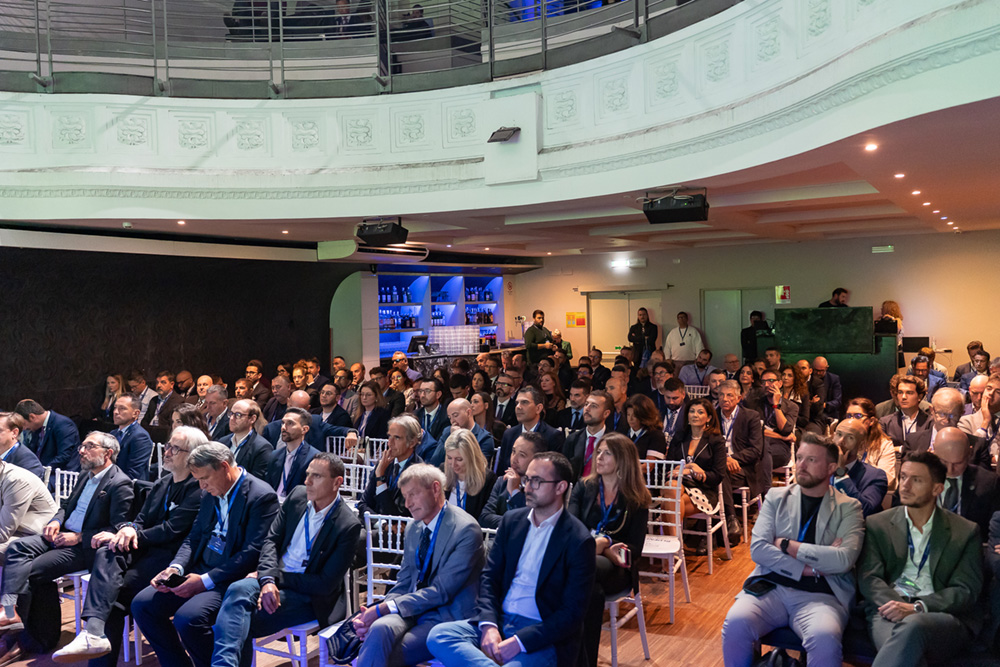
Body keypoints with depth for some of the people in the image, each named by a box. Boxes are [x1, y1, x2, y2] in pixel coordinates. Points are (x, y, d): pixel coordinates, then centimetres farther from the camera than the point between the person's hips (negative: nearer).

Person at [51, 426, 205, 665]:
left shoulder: (198, 489, -7)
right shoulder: (161, 484, 21)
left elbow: (172, 531, -13)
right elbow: (142, 520, 17)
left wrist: (133, 536, -13)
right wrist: (130, 528, -7)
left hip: (169, 556, -7)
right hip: (145, 550, 7)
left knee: (116, 591, -26)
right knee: (106, 553, -25)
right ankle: (94, 633, -34)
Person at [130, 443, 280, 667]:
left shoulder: (261, 496, -15)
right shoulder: (211, 493, 11)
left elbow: (253, 553, -20)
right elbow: (194, 537, 16)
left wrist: (206, 581, -21)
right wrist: (176, 567, -4)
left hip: (231, 580, -8)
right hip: (201, 571, 9)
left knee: (187, 618, -29)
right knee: (142, 604, -3)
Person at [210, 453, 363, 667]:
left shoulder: (349, 526, -14)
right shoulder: (297, 495, 4)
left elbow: (325, 584, -13)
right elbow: (271, 539, 4)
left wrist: (279, 578, -14)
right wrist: (267, 579, -15)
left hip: (309, 596, -5)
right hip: (274, 578, 5)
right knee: (238, 590, -30)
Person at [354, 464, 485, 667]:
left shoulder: (466, 530, -12)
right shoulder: (413, 528, 13)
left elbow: (442, 591, -16)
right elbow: (403, 583, 14)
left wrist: (383, 609, -17)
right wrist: (374, 612, -7)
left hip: (447, 615, -5)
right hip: (411, 610, 5)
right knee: (380, 628, -30)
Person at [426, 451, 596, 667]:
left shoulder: (579, 540, -9)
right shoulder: (512, 520, 9)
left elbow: (572, 614, -11)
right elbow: (490, 576, 9)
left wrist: (518, 642, -19)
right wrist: (488, 625, -10)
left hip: (544, 636, -7)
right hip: (500, 620, 7)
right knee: (438, 635, -20)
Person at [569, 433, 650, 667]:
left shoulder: (637, 500, 7)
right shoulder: (583, 487, 13)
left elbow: (635, 549, 1)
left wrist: (603, 544, -17)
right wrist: (603, 544, -17)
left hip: (616, 568, -1)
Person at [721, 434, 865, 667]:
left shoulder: (848, 508, 7)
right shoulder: (776, 497, 12)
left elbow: (844, 559, -10)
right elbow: (758, 549, 0)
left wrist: (786, 545, -5)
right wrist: (811, 567, -8)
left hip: (819, 595, -2)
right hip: (770, 588, 2)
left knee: (825, 637, -35)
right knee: (735, 624, -28)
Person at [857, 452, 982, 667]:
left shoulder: (965, 532, 13)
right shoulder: (877, 524, 16)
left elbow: (966, 591, 4)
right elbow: (868, 578, 6)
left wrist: (918, 608, -14)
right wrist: (898, 606, -16)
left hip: (944, 616, 0)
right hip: (888, 609, 1)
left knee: (912, 626, -39)